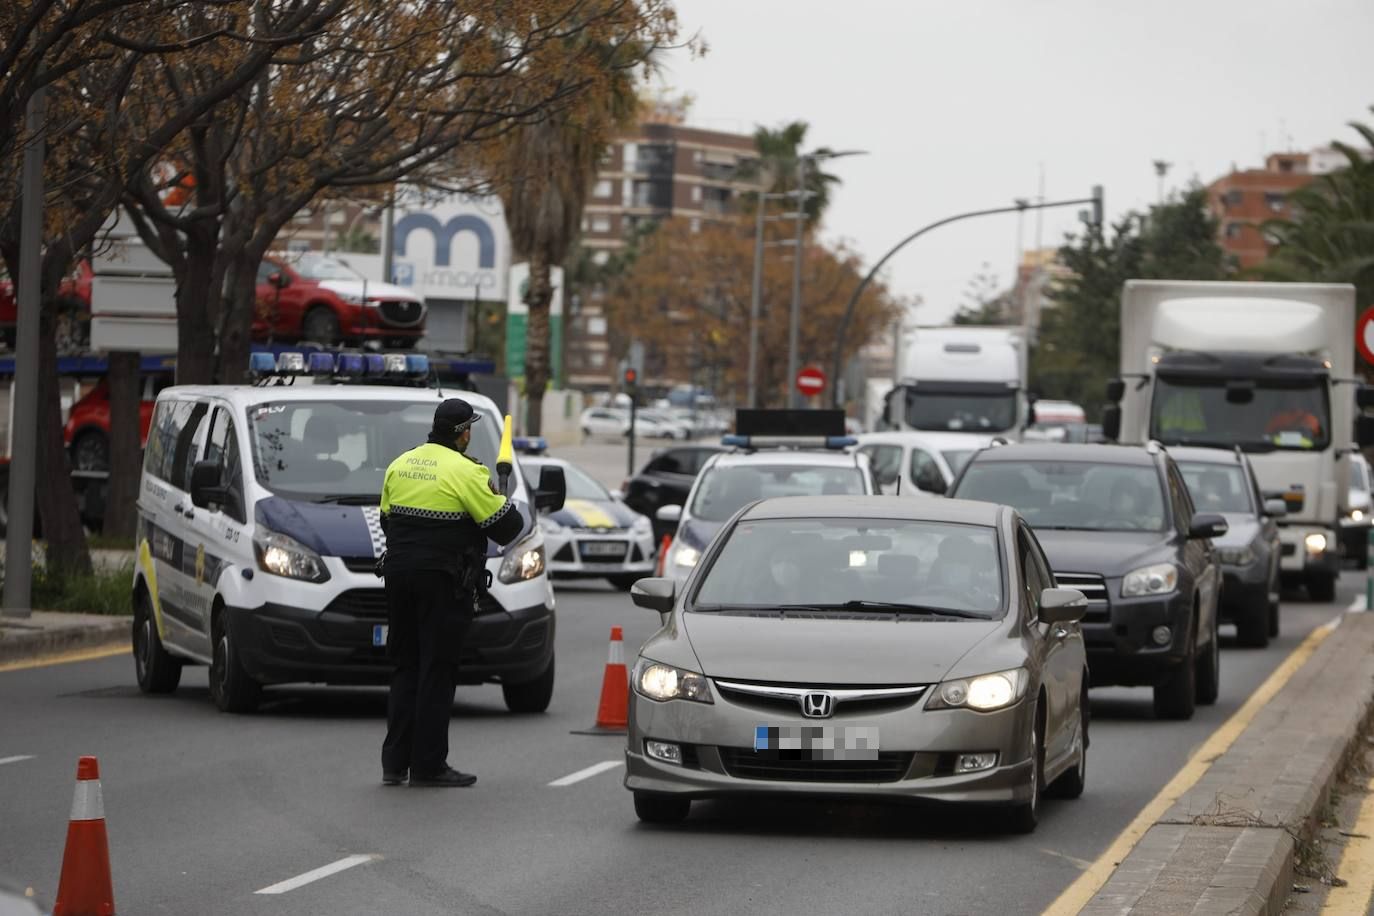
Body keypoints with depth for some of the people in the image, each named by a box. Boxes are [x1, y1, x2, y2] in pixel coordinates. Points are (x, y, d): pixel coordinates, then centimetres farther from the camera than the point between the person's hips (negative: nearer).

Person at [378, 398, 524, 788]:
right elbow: (505, 526, -9)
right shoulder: (464, 472, -12)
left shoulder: (400, 465, 9)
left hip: (399, 573, 6)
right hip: (443, 581, -6)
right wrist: (497, 499, 10)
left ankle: (394, 761, 11)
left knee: (406, 667, 13)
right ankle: (428, 765, -1)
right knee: (437, 672, -2)